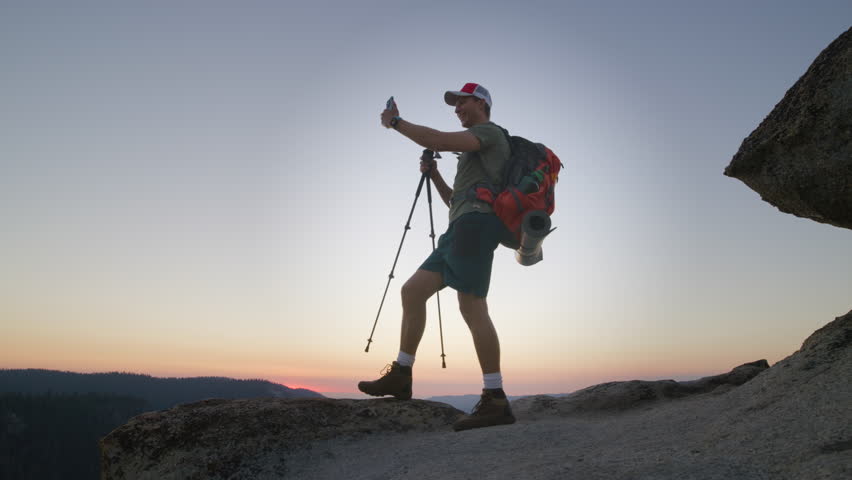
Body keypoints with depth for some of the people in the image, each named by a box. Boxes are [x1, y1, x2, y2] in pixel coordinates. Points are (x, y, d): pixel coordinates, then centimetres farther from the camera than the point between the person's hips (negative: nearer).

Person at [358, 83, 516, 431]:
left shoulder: (490, 131, 5)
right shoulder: (473, 153, 36)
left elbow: (439, 141, -12)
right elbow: (454, 201, 35)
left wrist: (396, 122, -1)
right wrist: (433, 174, 21)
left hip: (475, 223, -10)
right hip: (461, 232, 10)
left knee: (472, 308, -19)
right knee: (412, 290, 4)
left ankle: (495, 401, -20)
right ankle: (400, 375, 5)